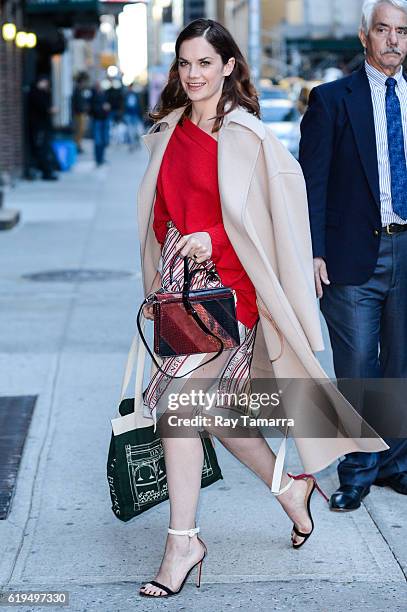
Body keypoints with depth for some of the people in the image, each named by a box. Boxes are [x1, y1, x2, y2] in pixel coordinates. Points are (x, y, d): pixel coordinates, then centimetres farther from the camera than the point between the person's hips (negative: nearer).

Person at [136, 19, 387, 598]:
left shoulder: (245, 135, -7)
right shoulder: (168, 132, 12)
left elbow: (276, 214, -9)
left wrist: (212, 240, -19)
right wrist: (156, 282, 16)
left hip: (227, 285, -7)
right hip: (179, 284, 7)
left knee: (175, 400, -14)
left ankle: (183, 541, -3)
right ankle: (290, 486, 34)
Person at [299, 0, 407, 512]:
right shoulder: (332, 100, 1)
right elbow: (312, 182, -3)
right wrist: (313, 252, -11)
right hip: (355, 253, -3)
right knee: (357, 369, -1)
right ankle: (358, 470, 14)